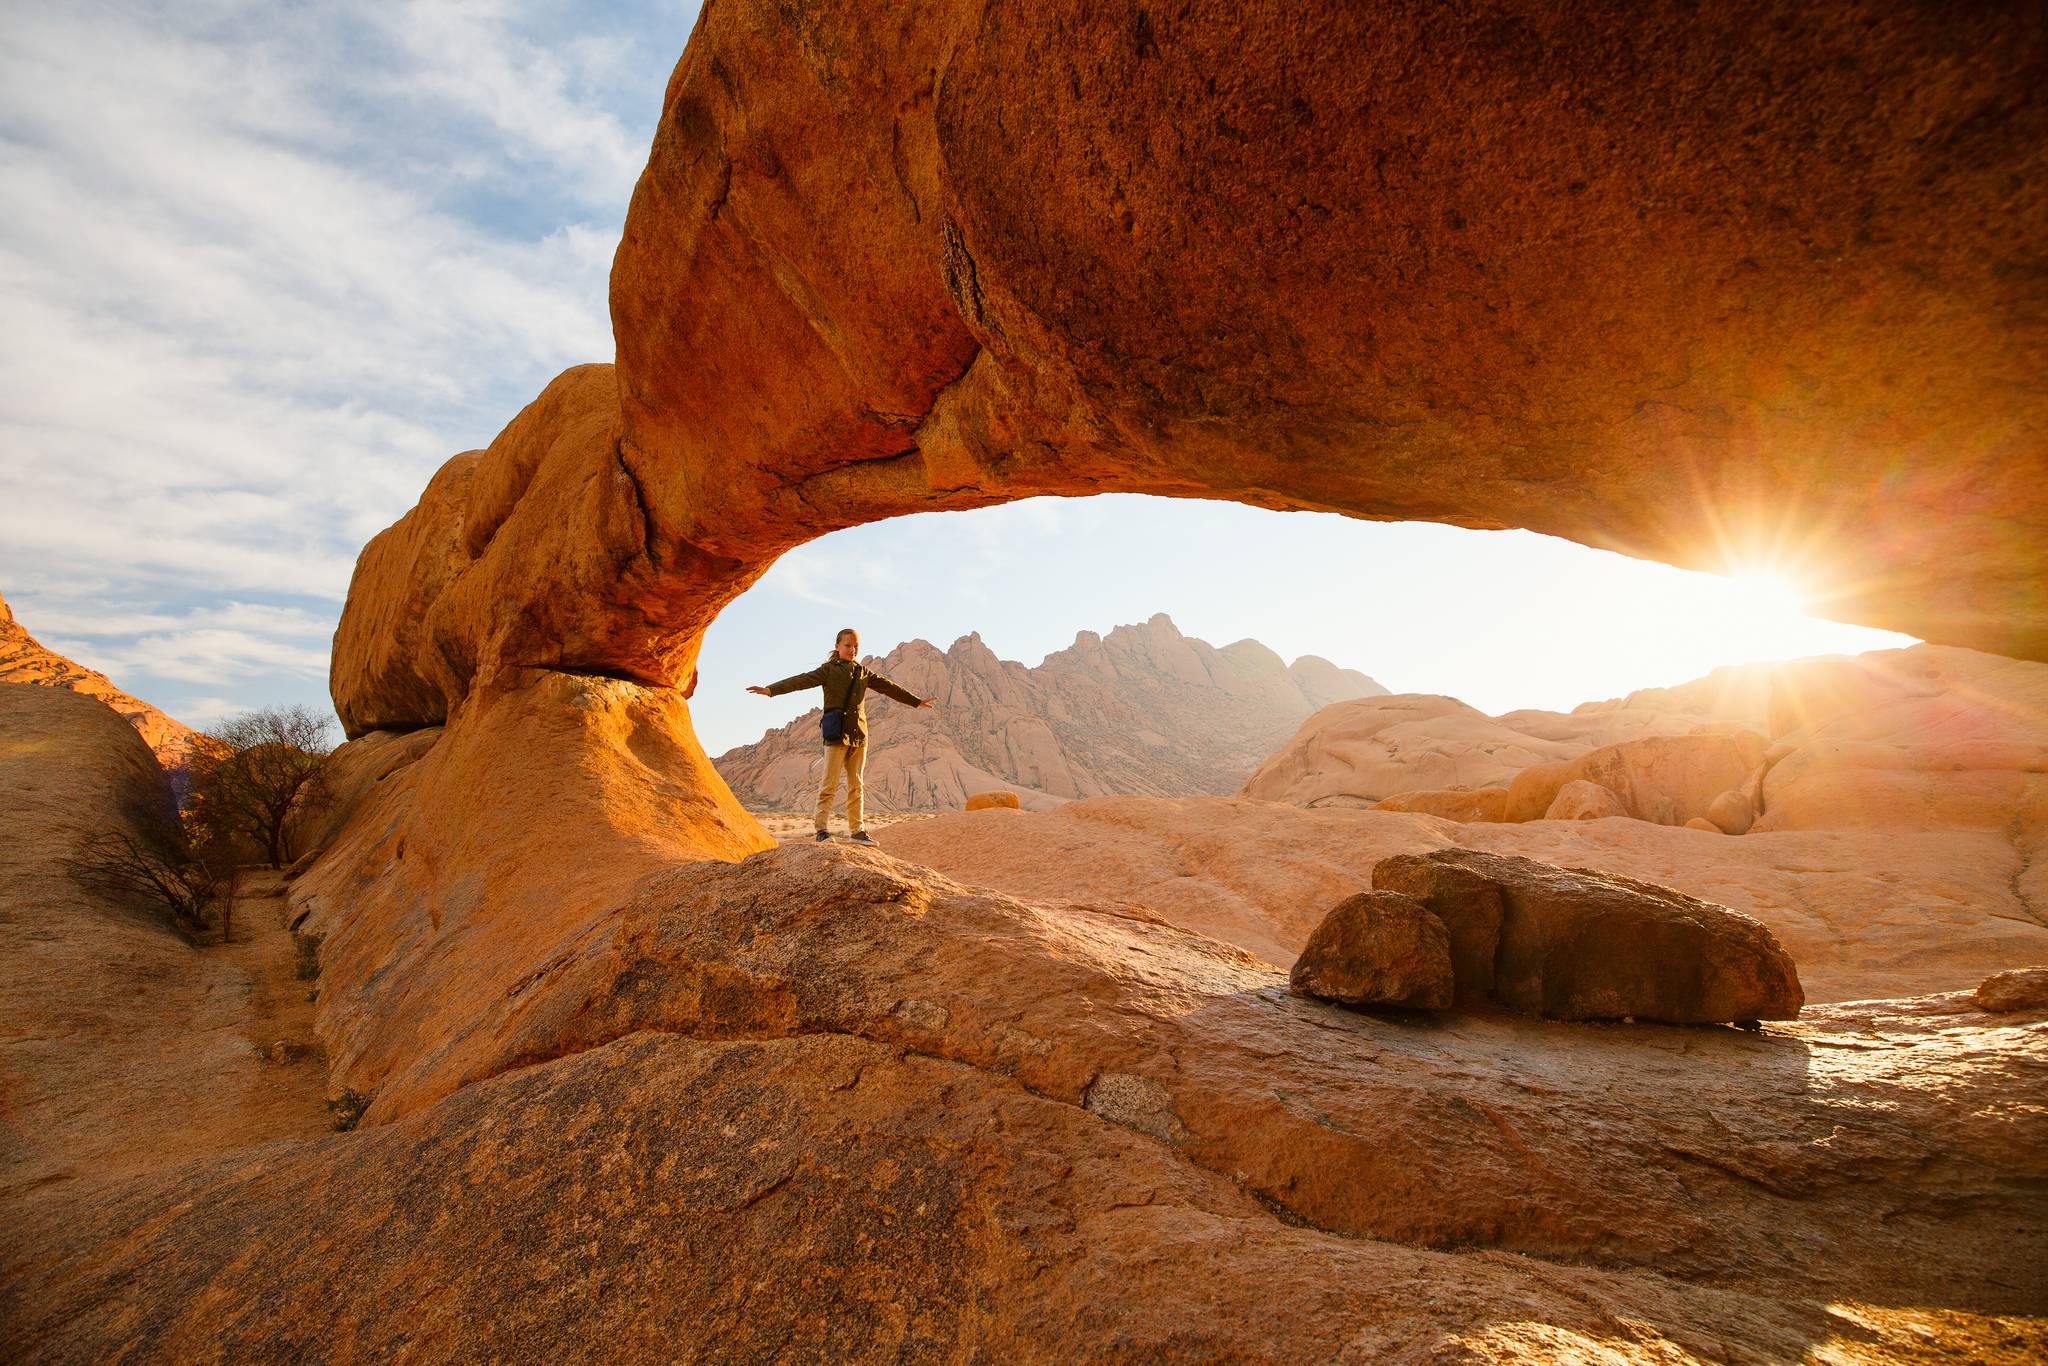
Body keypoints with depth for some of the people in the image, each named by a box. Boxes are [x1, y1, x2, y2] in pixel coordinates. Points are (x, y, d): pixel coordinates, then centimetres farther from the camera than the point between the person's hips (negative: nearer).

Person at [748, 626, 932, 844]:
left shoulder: (863, 672, 15)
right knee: (830, 785, -7)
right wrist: (770, 690, -26)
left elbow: (888, 687, 23)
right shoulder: (829, 670, 0)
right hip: (837, 734, -5)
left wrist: (916, 701, 28)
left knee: (856, 786, 8)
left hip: (859, 734, 5)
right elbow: (802, 680, -12)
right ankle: (822, 829, -3)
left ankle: (857, 830, 12)